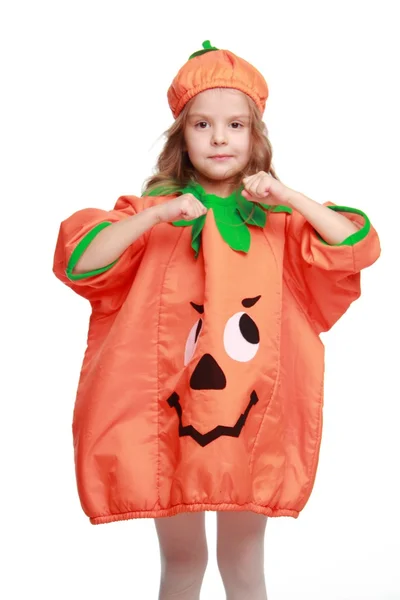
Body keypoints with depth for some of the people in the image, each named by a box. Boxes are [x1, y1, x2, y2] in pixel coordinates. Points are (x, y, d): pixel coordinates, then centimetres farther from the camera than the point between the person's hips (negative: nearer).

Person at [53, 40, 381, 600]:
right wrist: (155, 217, -22)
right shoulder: (152, 211, -1)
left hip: (250, 420, 1)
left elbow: (356, 248, -5)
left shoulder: (278, 219, 4)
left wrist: (290, 198, -13)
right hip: (168, 418, -1)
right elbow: (78, 262, -13)